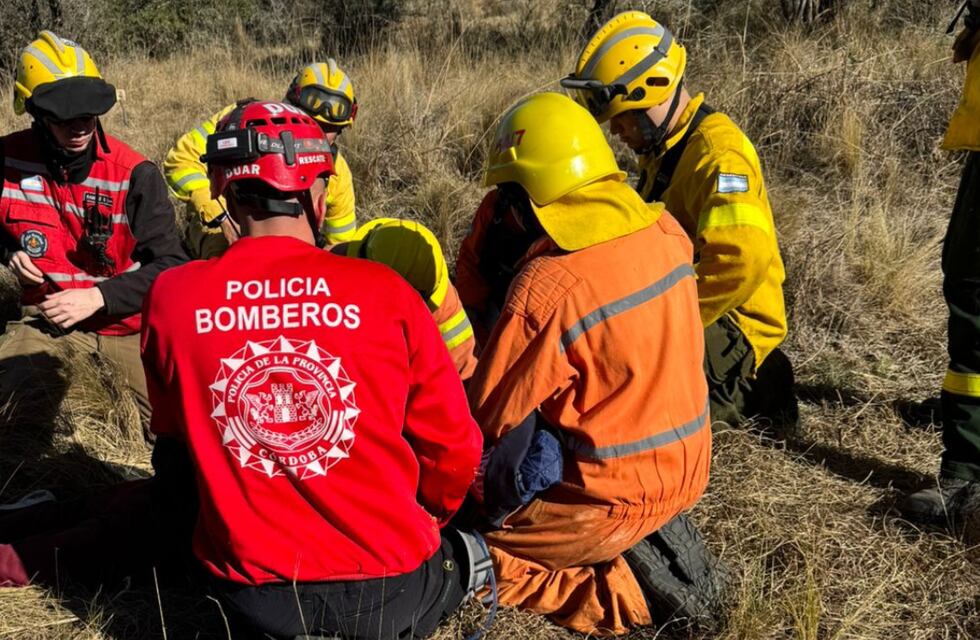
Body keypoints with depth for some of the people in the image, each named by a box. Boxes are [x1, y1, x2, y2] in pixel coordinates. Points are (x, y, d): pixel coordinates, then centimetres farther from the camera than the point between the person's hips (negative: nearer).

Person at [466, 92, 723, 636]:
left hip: (613, 498, -8)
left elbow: (489, 420, -15)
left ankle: (629, 591, -3)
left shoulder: (545, 289, -26)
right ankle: (658, 546, 16)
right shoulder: (665, 231, -5)